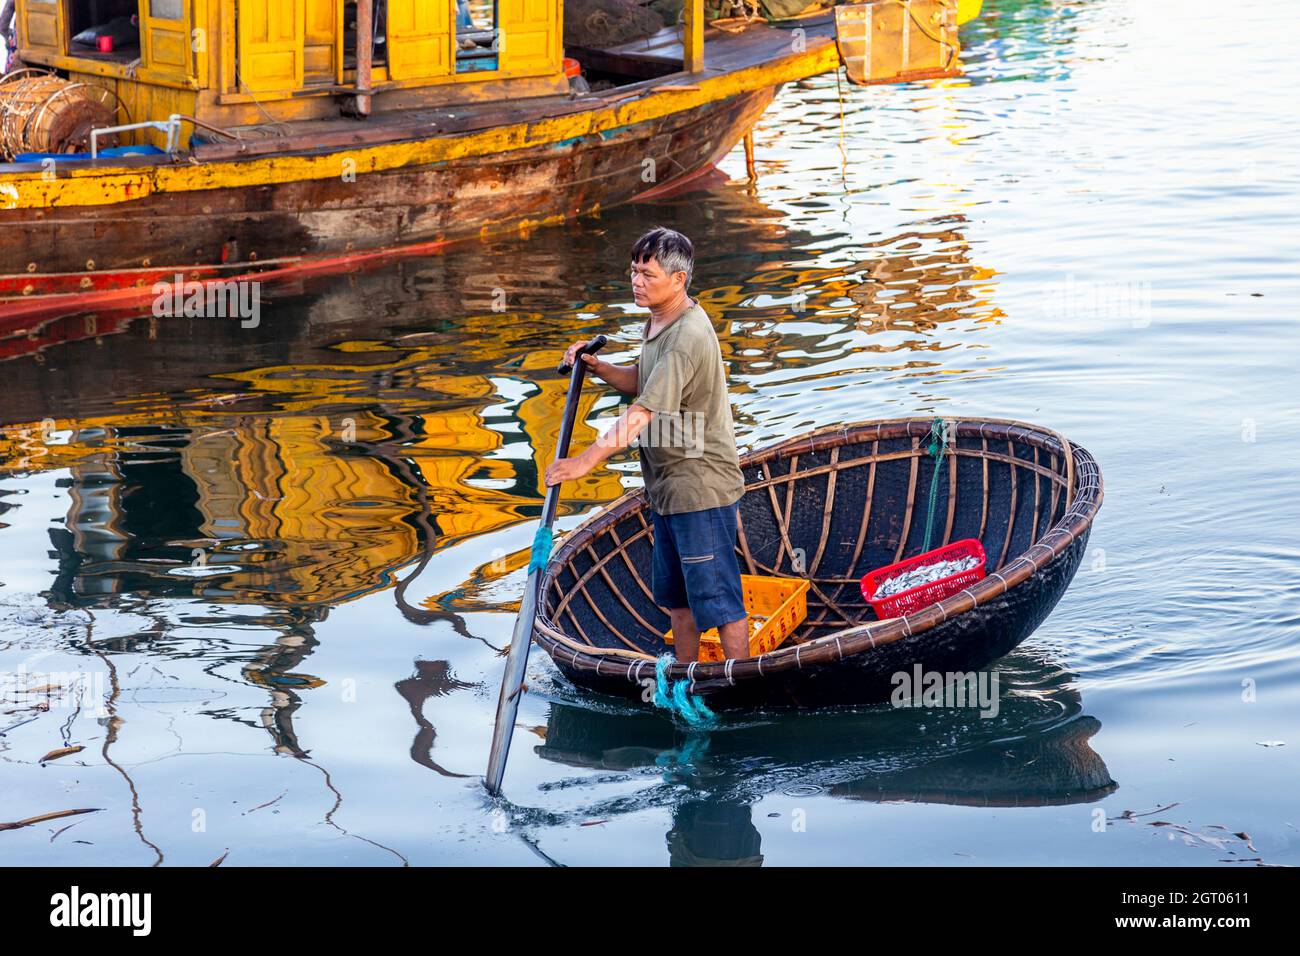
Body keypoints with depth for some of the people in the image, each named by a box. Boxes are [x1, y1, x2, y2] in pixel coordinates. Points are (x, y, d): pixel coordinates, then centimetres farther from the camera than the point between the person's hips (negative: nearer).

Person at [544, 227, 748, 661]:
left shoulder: (688, 337, -24)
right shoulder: (658, 322, 8)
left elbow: (642, 412, -29)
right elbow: (642, 383, 23)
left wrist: (586, 460, -32)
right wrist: (598, 367, 5)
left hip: (700, 487, -10)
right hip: (669, 486, 10)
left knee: (718, 599, -3)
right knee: (677, 597, 19)